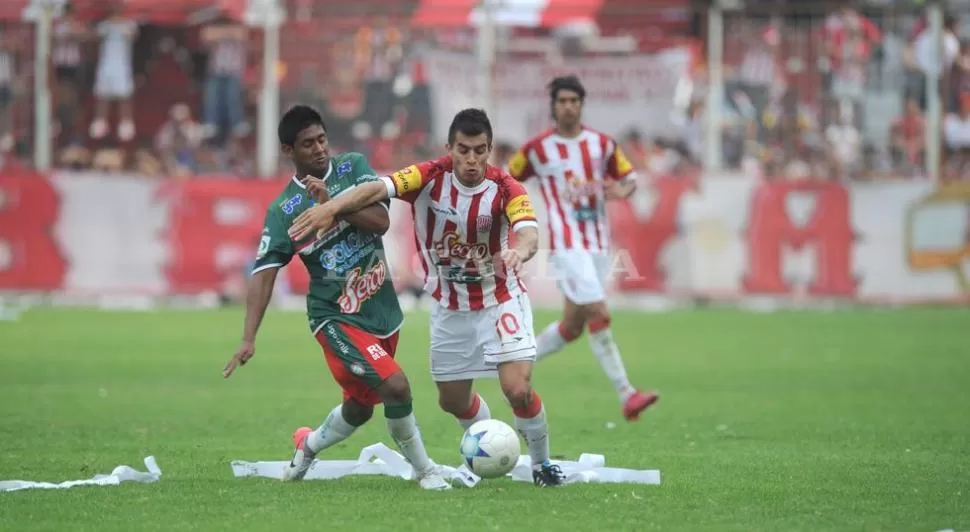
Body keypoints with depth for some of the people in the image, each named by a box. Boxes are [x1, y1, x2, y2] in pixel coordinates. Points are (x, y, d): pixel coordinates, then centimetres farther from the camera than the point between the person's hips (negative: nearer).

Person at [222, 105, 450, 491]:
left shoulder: (352, 167, -1)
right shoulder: (284, 211, -10)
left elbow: (381, 221, -11)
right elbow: (264, 273, -14)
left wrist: (331, 203, -23)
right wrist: (249, 339, -23)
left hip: (382, 308, 5)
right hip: (337, 316, -5)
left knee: (360, 407, 18)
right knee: (395, 385, -21)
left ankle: (309, 446, 47)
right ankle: (424, 470, -1)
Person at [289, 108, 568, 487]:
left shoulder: (505, 189, -21)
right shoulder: (431, 177, -17)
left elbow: (529, 232, -38)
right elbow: (378, 189, -30)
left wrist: (519, 251, -62)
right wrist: (332, 206, -47)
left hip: (500, 300, -3)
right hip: (449, 308, 3)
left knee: (518, 389, -17)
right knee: (453, 401, 11)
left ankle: (542, 463, 9)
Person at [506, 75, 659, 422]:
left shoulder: (602, 144, 7)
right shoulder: (538, 149, -3)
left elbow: (629, 178, 13)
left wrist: (621, 191, -10)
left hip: (598, 245, 5)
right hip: (566, 246, -5)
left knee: (572, 327, 10)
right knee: (599, 316, -17)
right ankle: (626, 396, -17)